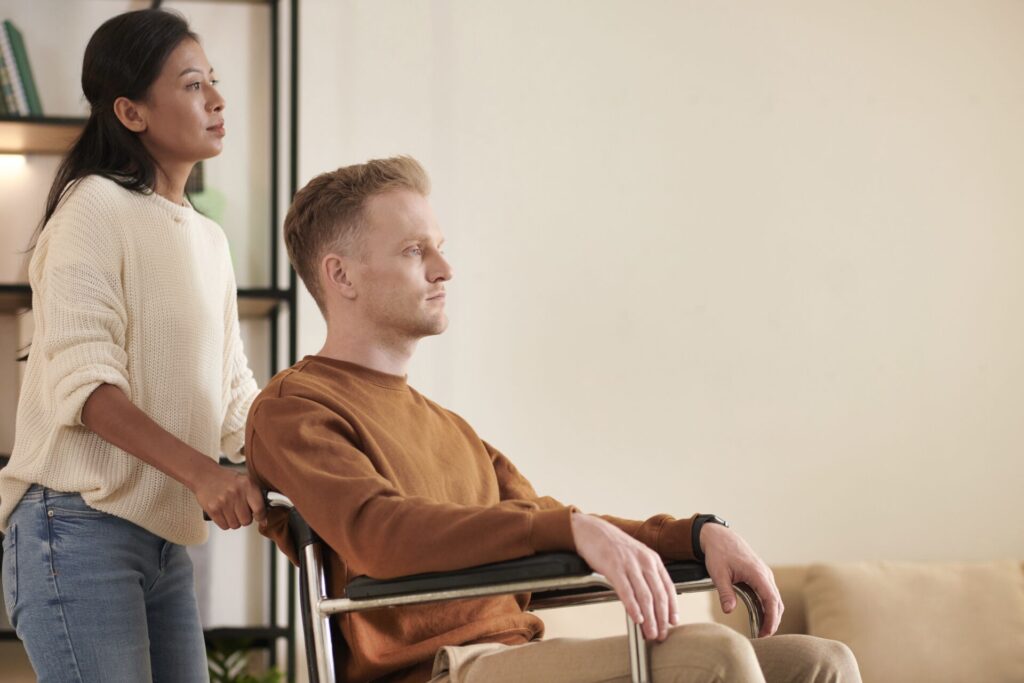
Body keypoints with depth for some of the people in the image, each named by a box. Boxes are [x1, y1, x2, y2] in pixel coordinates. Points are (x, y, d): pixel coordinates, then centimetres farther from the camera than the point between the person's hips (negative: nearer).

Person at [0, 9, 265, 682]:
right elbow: (83, 379, -17)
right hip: (80, 530, -8)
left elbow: (235, 399, 18)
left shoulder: (210, 240, 18)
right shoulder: (96, 208, -7)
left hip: (165, 541, 8)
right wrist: (199, 471, -27)